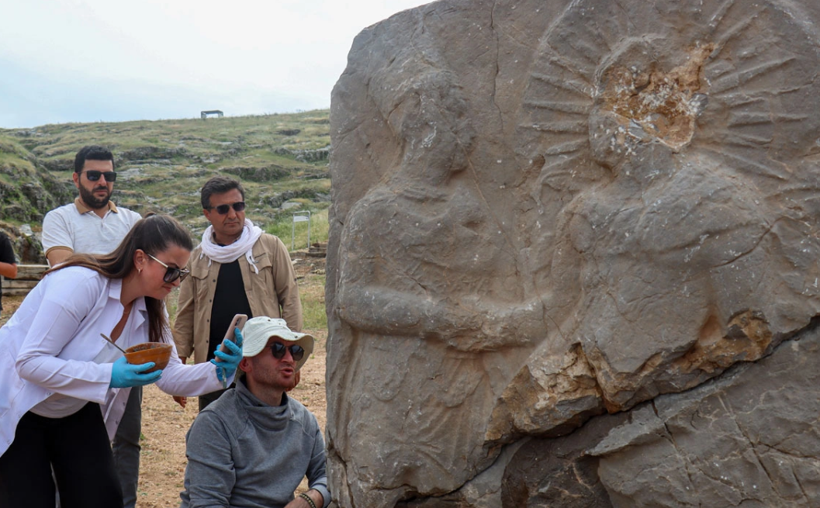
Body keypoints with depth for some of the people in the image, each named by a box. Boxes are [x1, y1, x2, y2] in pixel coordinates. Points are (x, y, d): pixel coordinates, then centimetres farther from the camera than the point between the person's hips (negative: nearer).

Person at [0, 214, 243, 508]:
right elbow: (30, 362, -30)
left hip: (76, 412, 6)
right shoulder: (81, 283, -29)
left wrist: (218, 372, -22)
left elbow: (169, 376, -3)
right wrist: (109, 375, -38)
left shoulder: (150, 310, -5)